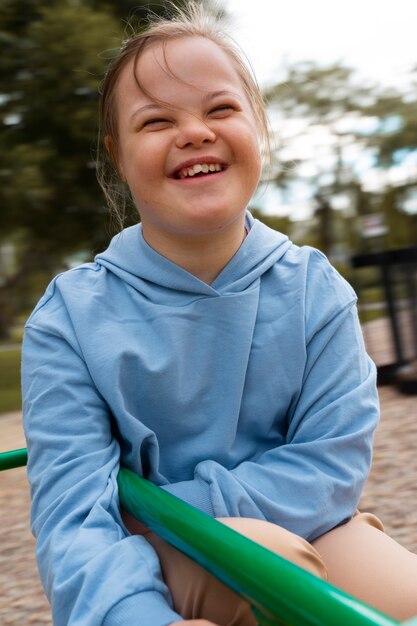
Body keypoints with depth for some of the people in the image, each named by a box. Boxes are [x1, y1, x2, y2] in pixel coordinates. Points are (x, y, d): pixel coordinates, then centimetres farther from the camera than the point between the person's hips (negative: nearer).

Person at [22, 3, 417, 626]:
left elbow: (332, 463, -11)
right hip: (156, 572, -2)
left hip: (295, 531, 2)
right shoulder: (70, 317, -11)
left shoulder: (315, 289, -5)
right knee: (264, 551, -33)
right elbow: (72, 510, -18)